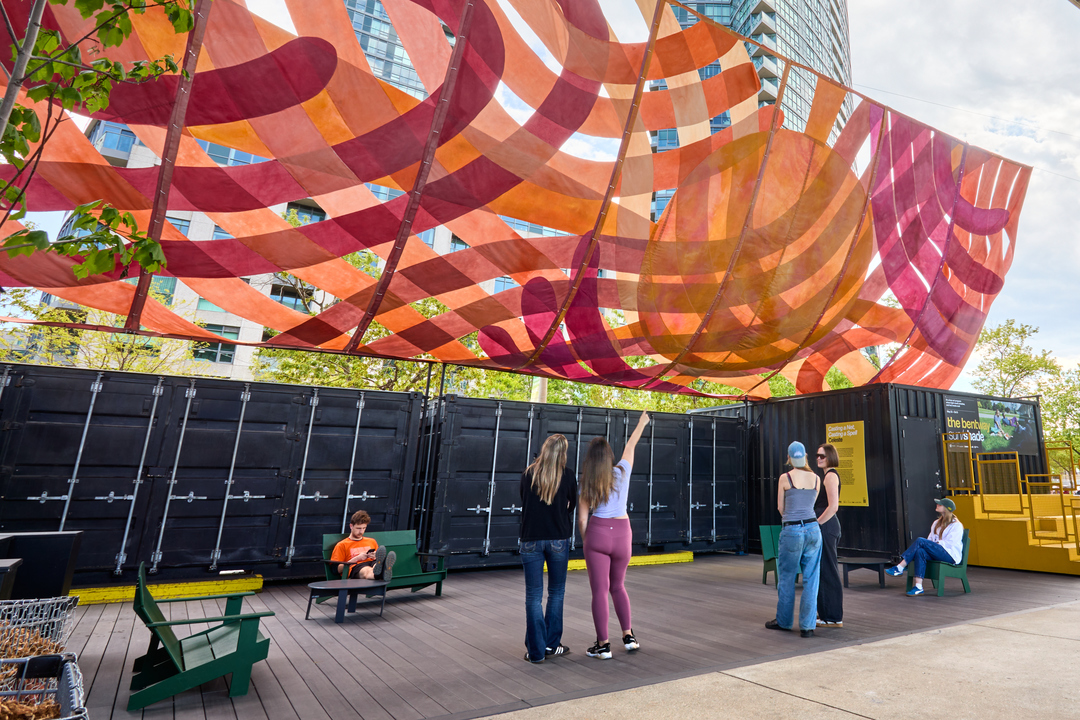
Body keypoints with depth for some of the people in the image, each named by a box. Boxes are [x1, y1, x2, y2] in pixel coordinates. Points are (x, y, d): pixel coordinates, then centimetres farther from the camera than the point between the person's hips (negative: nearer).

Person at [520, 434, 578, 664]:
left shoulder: (528, 474, -2)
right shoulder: (568, 475, -5)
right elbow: (572, 504, 8)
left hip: (531, 540, 0)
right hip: (558, 539, 0)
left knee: (533, 595, 7)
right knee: (556, 592, 15)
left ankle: (536, 651, 11)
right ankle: (551, 644, 22)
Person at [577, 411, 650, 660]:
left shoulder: (587, 485, -4)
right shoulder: (622, 472, -3)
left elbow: (582, 520, -4)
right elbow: (630, 445, 13)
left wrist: (586, 542, 11)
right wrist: (642, 423, 27)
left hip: (597, 533, -2)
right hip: (622, 533, 2)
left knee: (600, 590, 5)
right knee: (617, 586, 22)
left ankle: (603, 645, 9)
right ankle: (628, 636, 22)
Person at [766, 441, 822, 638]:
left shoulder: (785, 478, -7)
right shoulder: (816, 478, 4)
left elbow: (781, 508, 3)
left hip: (792, 531, -3)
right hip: (813, 529, 4)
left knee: (786, 577, 10)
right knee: (810, 579, 8)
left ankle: (784, 620, 23)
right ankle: (807, 626, 9)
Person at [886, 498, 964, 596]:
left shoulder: (956, 525, 1)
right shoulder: (937, 523, 24)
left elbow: (949, 543, -12)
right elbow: (930, 539, 21)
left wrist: (935, 544, -15)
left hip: (950, 554, -6)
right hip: (936, 553, 6)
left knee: (920, 541, -28)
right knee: (920, 552, -31)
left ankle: (899, 568, -32)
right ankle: (918, 587, -38)